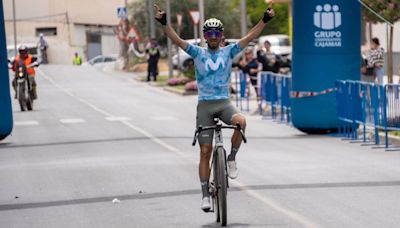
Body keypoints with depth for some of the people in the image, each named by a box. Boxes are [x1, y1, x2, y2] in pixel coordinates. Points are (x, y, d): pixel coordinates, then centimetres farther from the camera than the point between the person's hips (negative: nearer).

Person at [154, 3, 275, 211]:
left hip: (224, 102, 0)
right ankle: (205, 194, 6)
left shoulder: (228, 52, 6)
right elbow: (177, 40, -9)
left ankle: (232, 159, -10)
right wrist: (163, 22, -22)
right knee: (205, 151, -2)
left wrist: (265, 19, -9)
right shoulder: (198, 53, 2)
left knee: (240, 121, -33)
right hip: (205, 104, 0)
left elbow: (250, 37, 0)